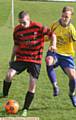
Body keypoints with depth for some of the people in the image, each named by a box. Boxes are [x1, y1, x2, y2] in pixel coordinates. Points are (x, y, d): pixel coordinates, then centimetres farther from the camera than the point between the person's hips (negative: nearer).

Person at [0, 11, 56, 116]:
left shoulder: (38, 27, -11)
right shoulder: (17, 30, -1)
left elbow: (52, 34, -1)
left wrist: (54, 46, -17)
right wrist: (12, 58, 19)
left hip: (35, 60, -2)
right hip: (21, 58, 2)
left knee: (32, 86, -5)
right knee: (9, 75, -22)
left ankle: (25, 109, 8)